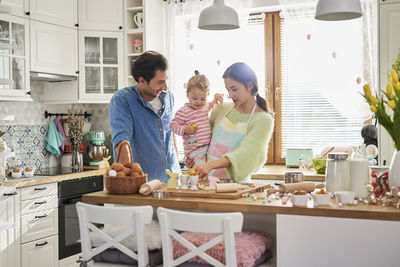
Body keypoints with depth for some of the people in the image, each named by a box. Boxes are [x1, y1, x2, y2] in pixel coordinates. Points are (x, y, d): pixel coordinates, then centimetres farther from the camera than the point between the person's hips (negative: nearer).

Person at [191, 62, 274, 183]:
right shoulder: (222, 109, 9)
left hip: (235, 183, -4)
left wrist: (211, 165, -29)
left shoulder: (263, 119, -5)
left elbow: (245, 154, -17)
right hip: (208, 179, 4)